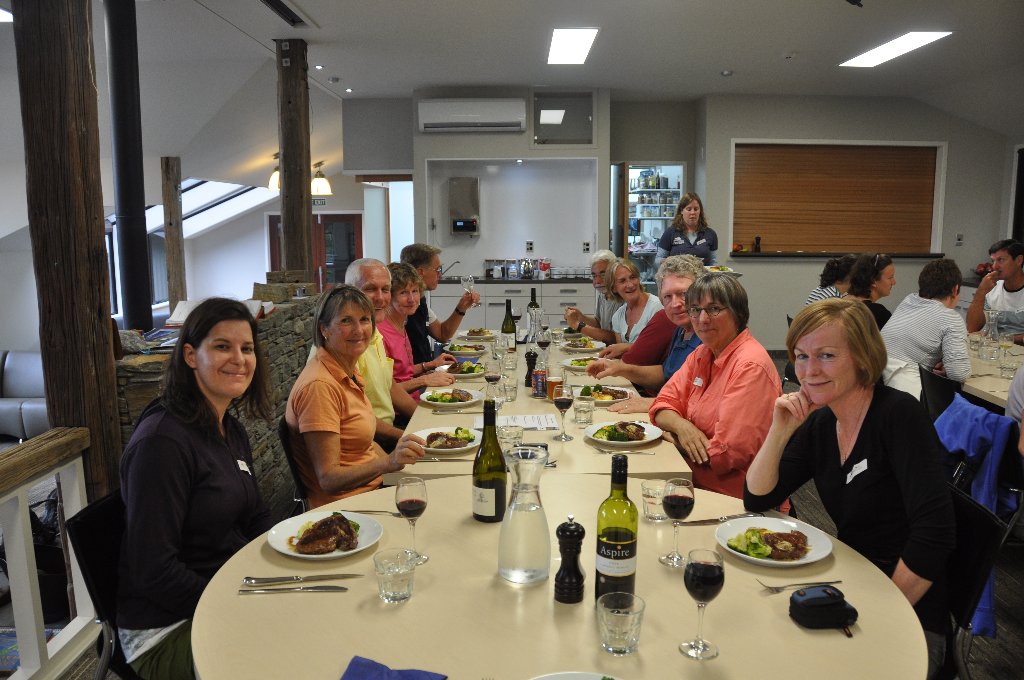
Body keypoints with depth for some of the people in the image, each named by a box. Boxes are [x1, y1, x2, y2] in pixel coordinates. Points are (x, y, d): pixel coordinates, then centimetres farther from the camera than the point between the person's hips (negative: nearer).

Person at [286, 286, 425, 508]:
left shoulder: (350, 373, 9)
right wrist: (388, 463, -35)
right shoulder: (320, 386, -20)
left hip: (371, 491, 9)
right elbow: (329, 479, -21)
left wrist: (397, 461, 3)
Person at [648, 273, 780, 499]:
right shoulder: (702, 354, 9)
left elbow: (729, 452, -23)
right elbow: (664, 404, 7)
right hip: (699, 484, 7)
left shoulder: (751, 366, -19)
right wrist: (681, 426, -16)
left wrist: (673, 439, -9)